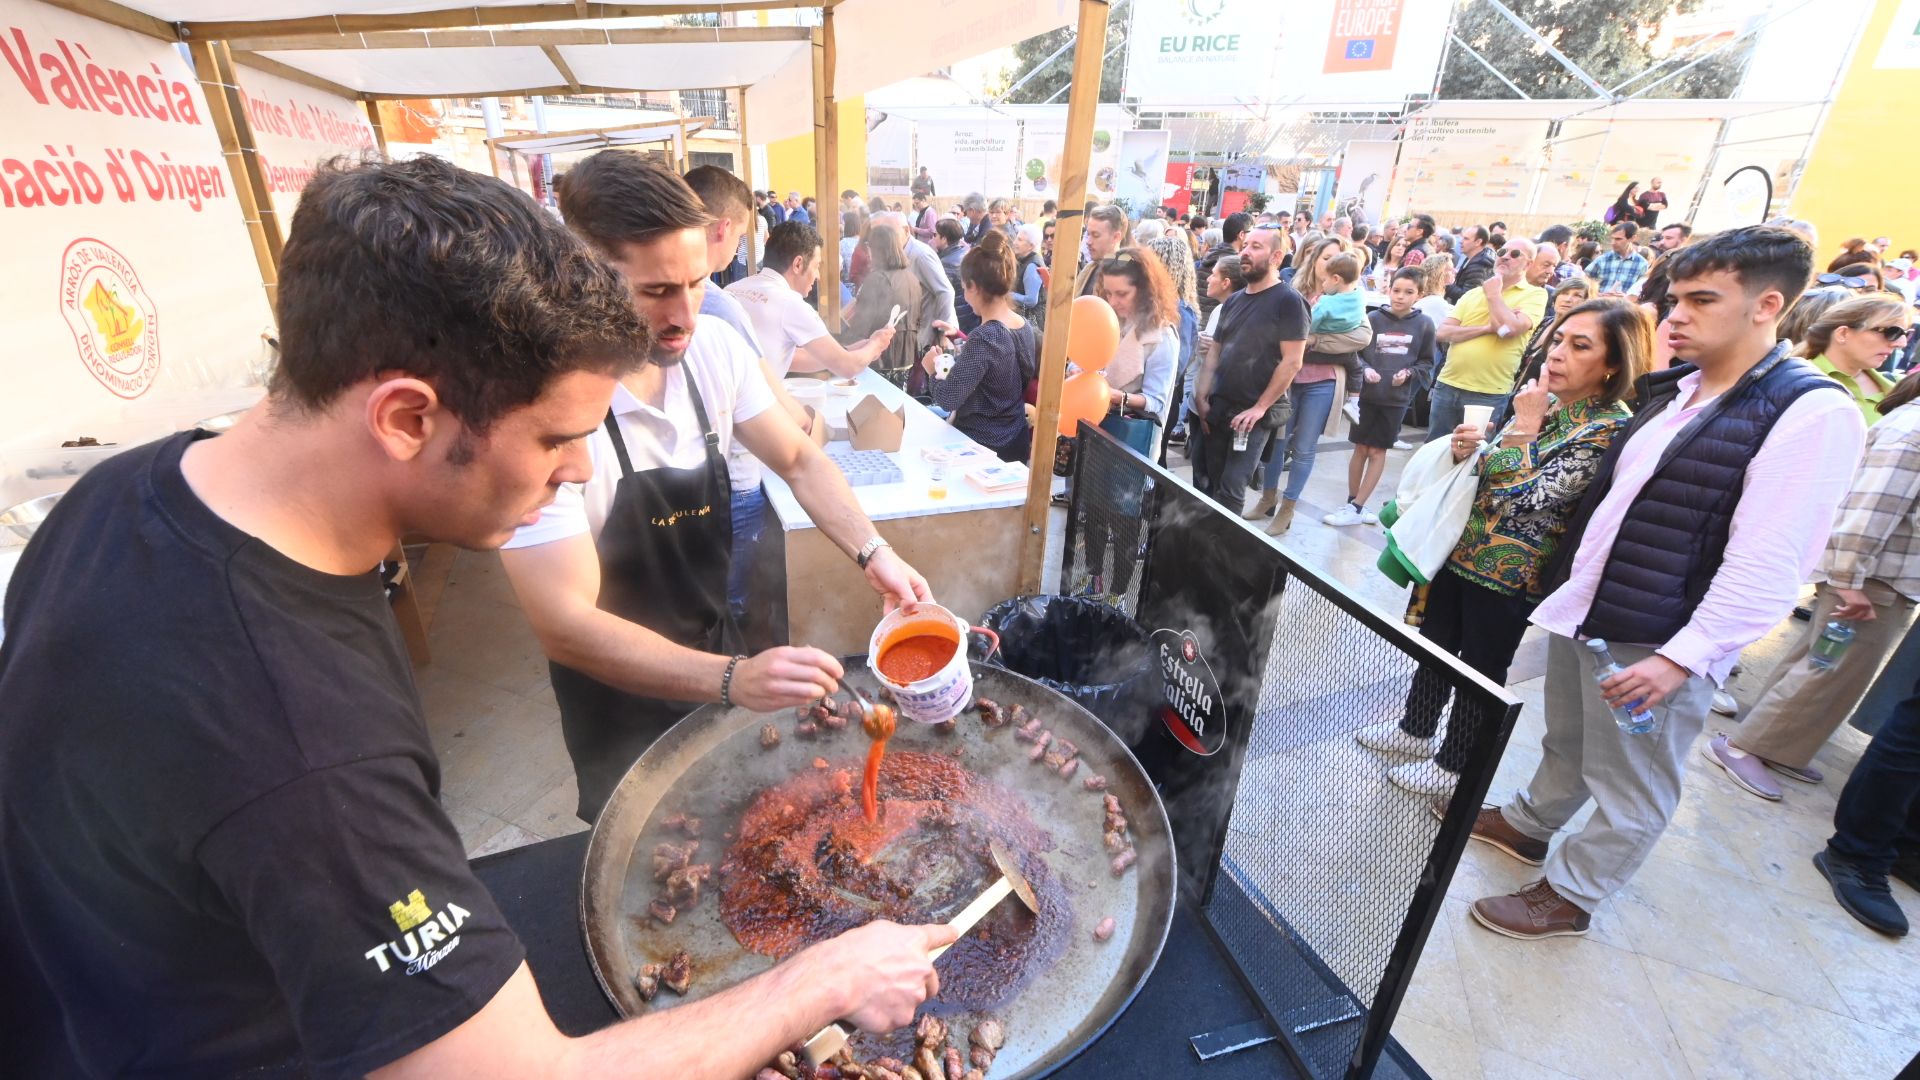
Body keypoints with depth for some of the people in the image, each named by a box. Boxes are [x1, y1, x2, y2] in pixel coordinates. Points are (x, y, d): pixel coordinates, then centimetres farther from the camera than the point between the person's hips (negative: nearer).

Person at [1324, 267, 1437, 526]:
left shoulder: (1424, 324, -1)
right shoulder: (1373, 318, -3)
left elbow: (1427, 363, 6)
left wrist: (1409, 373, -12)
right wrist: (1365, 369, -17)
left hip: (1396, 399, 0)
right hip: (1367, 394, 0)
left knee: (1378, 452, 4)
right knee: (1361, 448, 8)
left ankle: (1356, 507, 9)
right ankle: (1353, 503, 20)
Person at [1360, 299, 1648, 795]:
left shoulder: (1611, 430, -19)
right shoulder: (1541, 400, 4)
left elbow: (1518, 496, -26)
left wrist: (1524, 428, -18)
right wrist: (1469, 448, -6)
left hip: (1511, 572, -7)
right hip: (1464, 547, 7)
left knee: (1482, 669, 10)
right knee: (1435, 644, 20)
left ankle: (1452, 765, 29)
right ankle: (1416, 729, 41)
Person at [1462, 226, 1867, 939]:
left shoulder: (1813, 414, -15)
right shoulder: (1673, 389, 8)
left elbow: (1766, 567, -20)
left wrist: (1681, 657, -23)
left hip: (1655, 646, -7)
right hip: (1582, 613, 7)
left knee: (1629, 789, 12)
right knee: (1566, 744, 25)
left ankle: (1570, 894, 28)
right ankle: (1529, 824, 45)